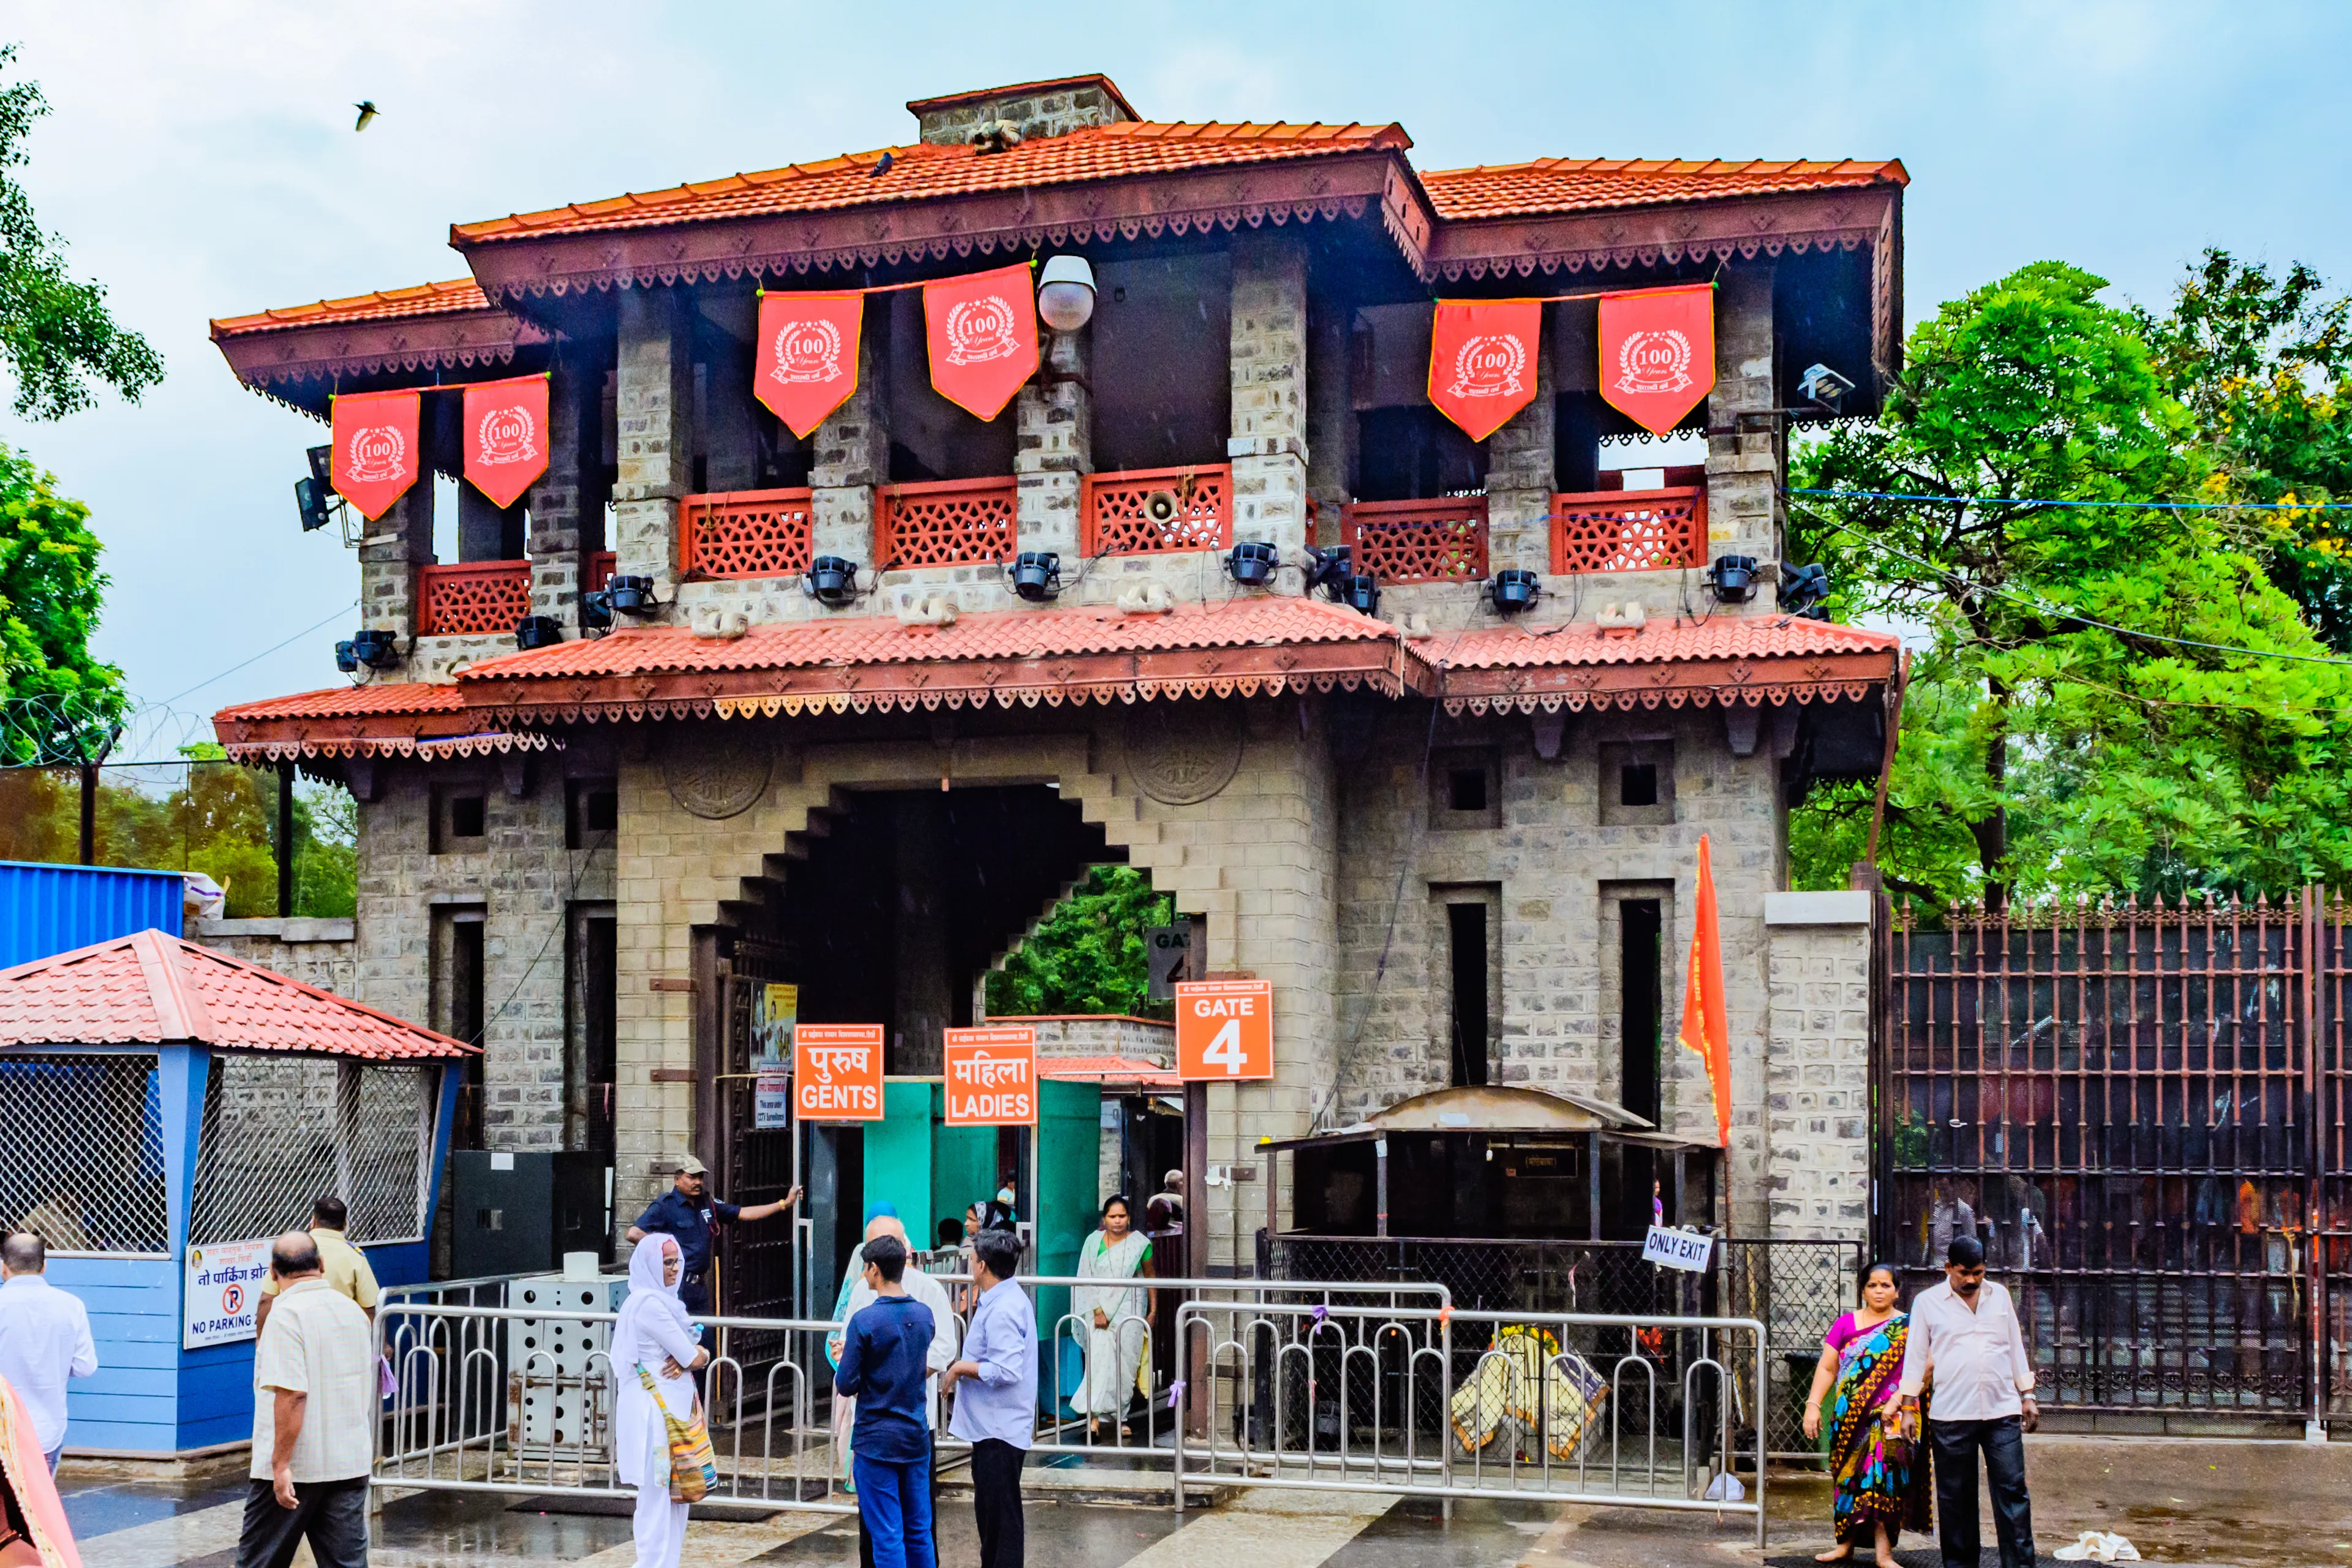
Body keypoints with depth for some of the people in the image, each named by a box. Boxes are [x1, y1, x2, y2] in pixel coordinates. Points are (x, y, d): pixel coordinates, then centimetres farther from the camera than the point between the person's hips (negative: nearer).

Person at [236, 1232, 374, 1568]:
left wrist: (281, 1464, -20)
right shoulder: (353, 1311, 10)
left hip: (293, 1469, -6)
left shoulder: (287, 1316, -13)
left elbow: (292, 1394, -22)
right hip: (351, 1464, 6)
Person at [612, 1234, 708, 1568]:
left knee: (676, 1493, 12)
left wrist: (687, 1358, -10)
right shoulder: (650, 1303, -16)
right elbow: (695, 1358, -16)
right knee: (658, 1494, -6)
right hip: (653, 1408, -10)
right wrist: (696, 1356, 5)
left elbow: (698, 1353, 11)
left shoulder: (664, 1300, 14)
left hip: (673, 1406, 10)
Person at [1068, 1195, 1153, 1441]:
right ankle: (1095, 1419, -15)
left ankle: (1118, 1415, 13)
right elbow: (1087, 1280, -2)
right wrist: (1098, 1311, -11)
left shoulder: (1140, 1243, 0)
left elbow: (1150, 1277, 11)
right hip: (1100, 1308, -1)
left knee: (1124, 1363, 1)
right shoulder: (1093, 1242, 0)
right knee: (1100, 1360, -10)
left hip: (1129, 1310, 1)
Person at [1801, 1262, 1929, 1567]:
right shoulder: (1846, 1324, 8)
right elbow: (1827, 1368, 6)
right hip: (1849, 1417, 3)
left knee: (1881, 1478, -8)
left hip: (1890, 1418, -3)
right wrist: (1813, 1405, -4)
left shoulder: (1907, 1327, 2)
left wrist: (1896, 1401, -20)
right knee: (1850, 1476, 6)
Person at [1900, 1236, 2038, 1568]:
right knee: (1955, 1497, 4)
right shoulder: (1928, 1302, 2)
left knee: (2012, 1490, -2)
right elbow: (1915, 1356, 5)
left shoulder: (1999, 1295, 10)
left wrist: (2027, 1396, 13)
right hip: (1951, 1415, -2)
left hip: (2002, 1412, 2)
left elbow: (2016, 1347, 16)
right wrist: (1909, 1407, 1)